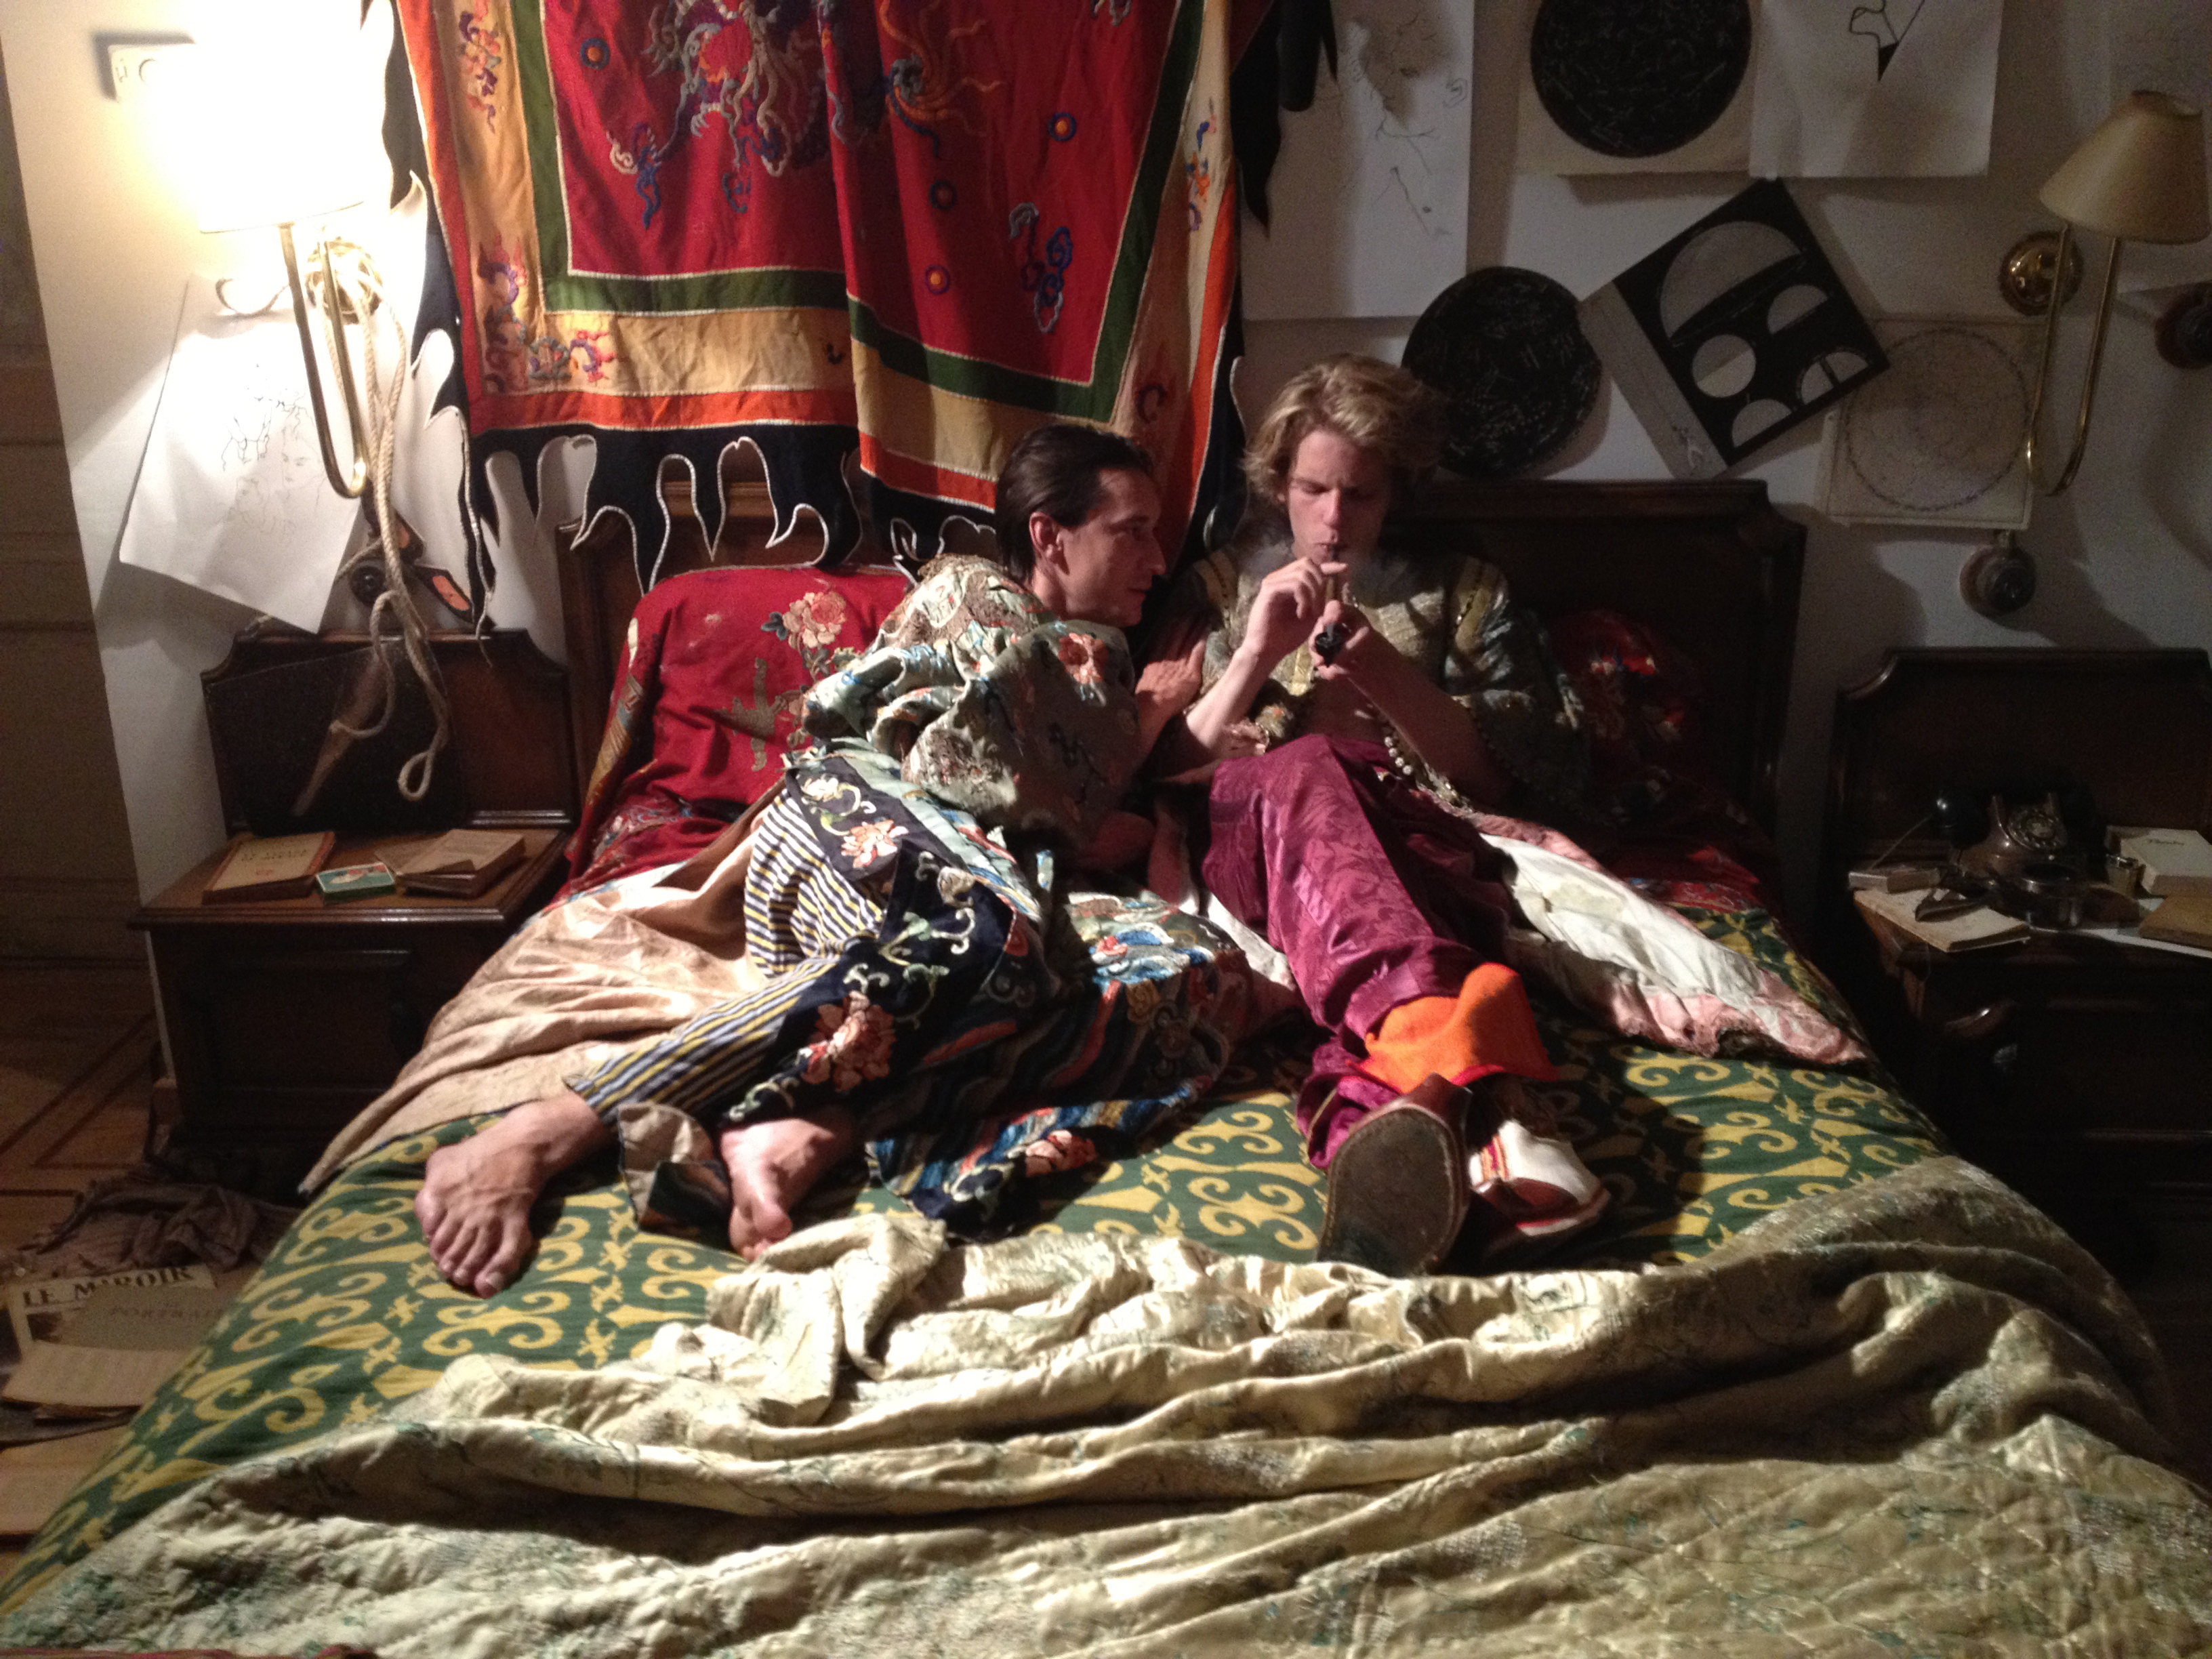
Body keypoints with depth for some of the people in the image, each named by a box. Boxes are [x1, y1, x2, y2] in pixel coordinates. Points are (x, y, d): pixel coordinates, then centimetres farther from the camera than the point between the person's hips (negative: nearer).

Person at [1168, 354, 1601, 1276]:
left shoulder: (1459, 593, 25)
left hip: (1416, 838, 1)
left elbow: (1520, 775, 13)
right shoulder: (1218, 586, 26)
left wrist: (1395, 686, -2)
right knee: (1302, 770, -39)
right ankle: (1475, 1080, -64)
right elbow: (1165, 769, 15)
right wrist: (1257, 653, 0)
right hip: (1250, 843, 0)